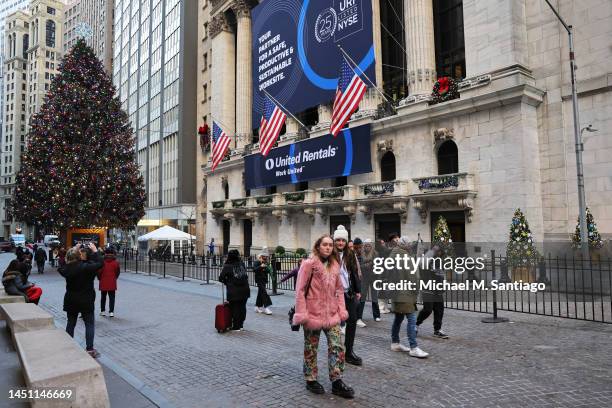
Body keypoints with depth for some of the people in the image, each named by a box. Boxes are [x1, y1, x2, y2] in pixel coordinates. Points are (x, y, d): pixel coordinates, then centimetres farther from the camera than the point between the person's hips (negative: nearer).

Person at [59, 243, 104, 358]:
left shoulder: (66, 268, -5)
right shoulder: (85, 267, -21)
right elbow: (100, 263, -17)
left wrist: (74, 250, 10)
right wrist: (95, 251, -7)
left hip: (71, 300, 5)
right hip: (85, 300, -5)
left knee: (71, 323, 16)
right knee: (90, 324, 4)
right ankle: (89, 349, 3)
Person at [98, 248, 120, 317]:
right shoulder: (115, 263, -8)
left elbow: (99, 272, -7)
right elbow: (118, 272, 0)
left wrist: (100, 279, 12)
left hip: (103, 282, 1)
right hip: (112, 283, 0)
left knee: (103, 297, 16)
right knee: (112, 297, 5)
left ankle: (102, 311, 22)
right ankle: (111, 312, 0)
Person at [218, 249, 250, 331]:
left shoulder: (227, 266, -9)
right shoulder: (242, 264, 4)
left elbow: (221, 278, -5)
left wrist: (226, 282, 13)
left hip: (234, 292, -4)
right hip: (245, 290, 4)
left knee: (235, 309, 6)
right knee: (242, 308, 14)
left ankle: (236, 326, 11)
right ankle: (240, 325, 24)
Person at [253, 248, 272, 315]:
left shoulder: (266, 262, 12)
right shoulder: (257, 262, -7)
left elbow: (268, 271, 10)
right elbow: (254, 269, -19)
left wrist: (266, 268, -12)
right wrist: (260, 266, -32)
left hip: (264, 279, 7)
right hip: (259, 279, -7)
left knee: (260, 293, 13)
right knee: (264, 293, -13)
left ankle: (258, 307, 22)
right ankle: (266, 307, -16)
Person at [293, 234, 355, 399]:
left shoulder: (334, 265, 9)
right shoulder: (309, 264, -10)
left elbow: (339, 289, 14)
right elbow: (300, 290, -12)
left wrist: (341, 309, 7)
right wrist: (302, 314, -16)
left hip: (331, 314, 5)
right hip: (313, 314, -5)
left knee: (337, 347, 1)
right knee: (311, 348, 10)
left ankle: (337, 381, 13)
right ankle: (311, 380, 26)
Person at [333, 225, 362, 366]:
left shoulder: (351, 255, 8)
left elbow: (356, 273, 13)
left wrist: (358, 290, 9)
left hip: (348, 293, 4)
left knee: (352, 321, 3)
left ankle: (349, 352, 14)